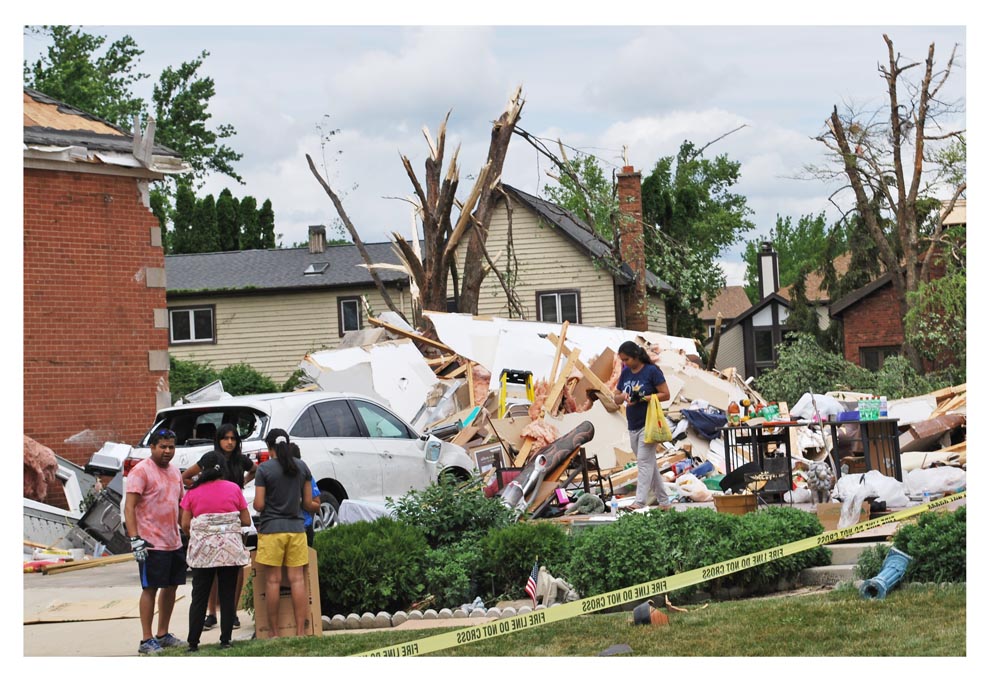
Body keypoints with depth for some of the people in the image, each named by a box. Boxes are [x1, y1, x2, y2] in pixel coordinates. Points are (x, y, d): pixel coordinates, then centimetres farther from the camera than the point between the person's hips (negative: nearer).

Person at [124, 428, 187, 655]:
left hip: (174, 542, 8)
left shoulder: (174, 471, 14)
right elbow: (129, 507, -15)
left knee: (171, 587, 12)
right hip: (152, 543, -8)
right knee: (150, 589, -5)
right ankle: (146, 640, -1)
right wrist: (135, 539, -22)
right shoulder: (141, 471, -10)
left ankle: (163, 635, 22)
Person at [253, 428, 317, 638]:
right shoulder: (302, 467, 4)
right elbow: (308, 502, 8)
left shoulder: (264, 469, -7)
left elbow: (258, 505, -8)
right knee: (297, 579, 4)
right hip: (296, 526, 3)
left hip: (271, 528, -3)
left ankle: (274, 632, 5)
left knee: (273, 580, 2)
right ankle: (300, 630, 3)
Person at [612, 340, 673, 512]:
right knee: (650, 464, 12)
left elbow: (666, 394, -10)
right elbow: (616, 398, 13)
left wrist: (644, 398, -21)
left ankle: (640, 501, -23)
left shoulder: (652, 371, -10)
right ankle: (664, 501, 19)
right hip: (633, 426, 7)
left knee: (644, 462, -15)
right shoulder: (625, 373, 9)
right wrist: (624, 396, -10)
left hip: (648, 425, -7)